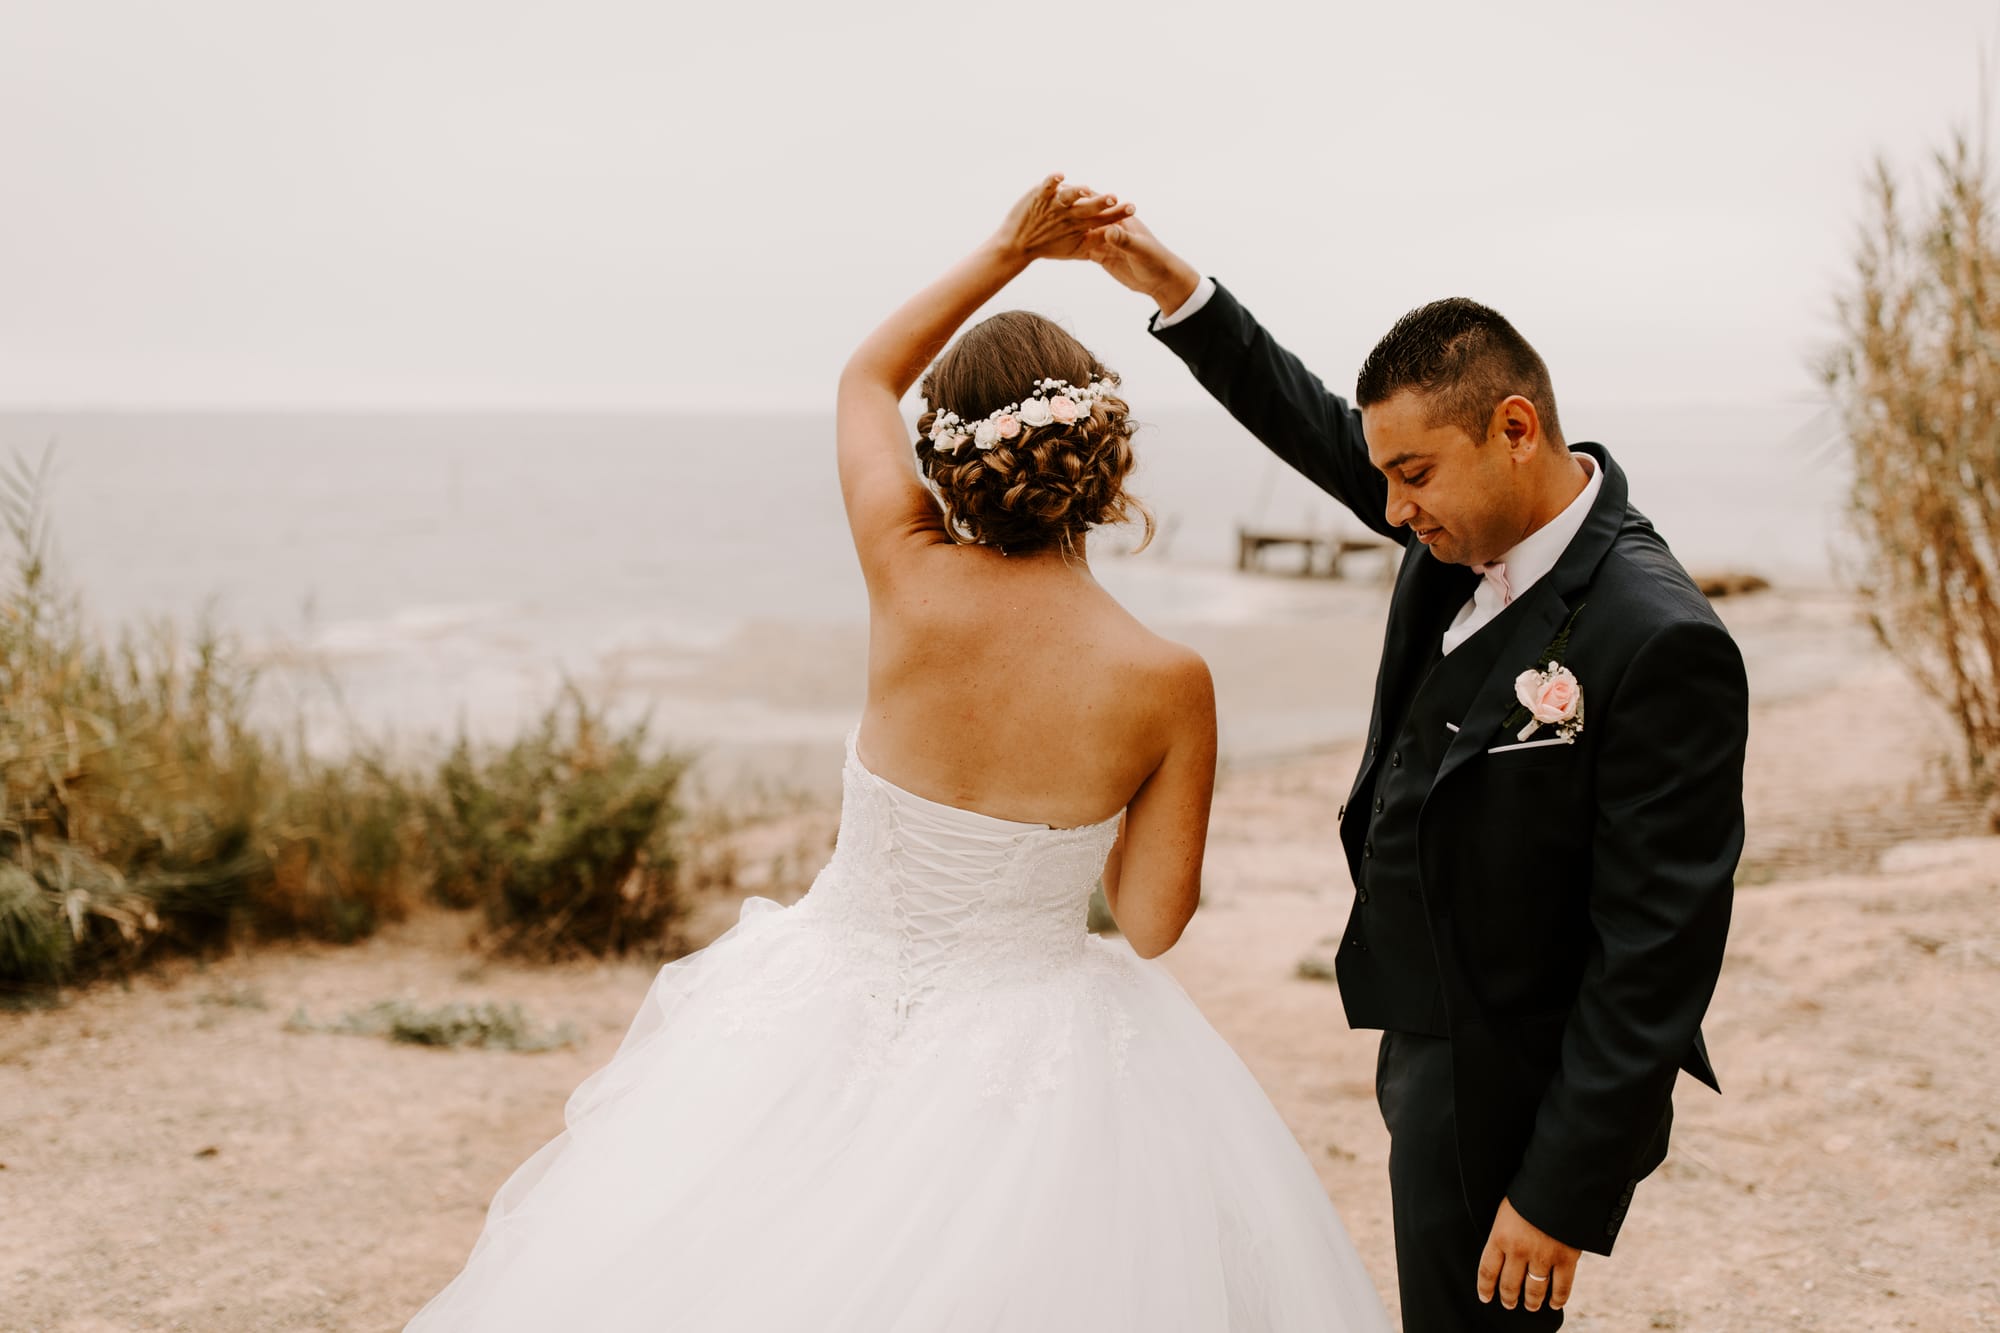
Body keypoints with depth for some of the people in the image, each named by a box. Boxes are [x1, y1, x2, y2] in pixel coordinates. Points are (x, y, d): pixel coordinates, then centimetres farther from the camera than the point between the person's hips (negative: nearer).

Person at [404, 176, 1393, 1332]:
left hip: (838, 1012, 2)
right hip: (1031, 1052, -1)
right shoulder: (1168, 681, -18)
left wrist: (1008, 253, 3)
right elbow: (1152, 922, -8)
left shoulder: (911, 583, -14)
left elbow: (865, 381, 5)